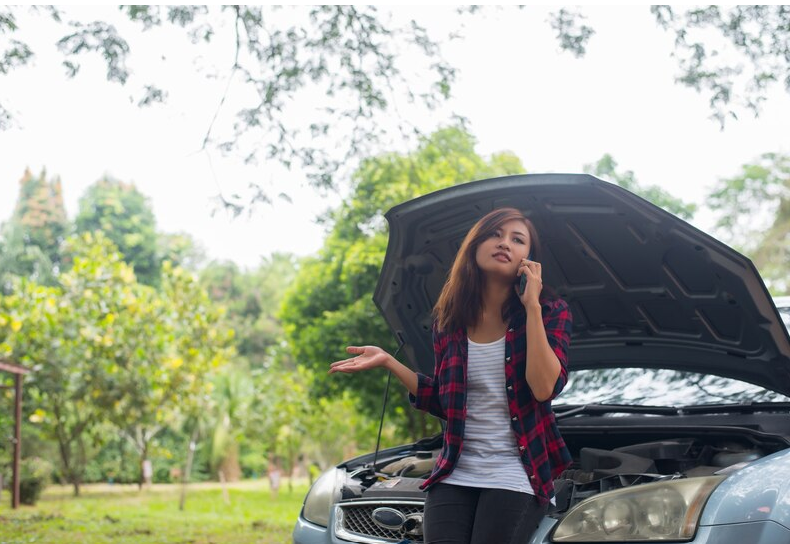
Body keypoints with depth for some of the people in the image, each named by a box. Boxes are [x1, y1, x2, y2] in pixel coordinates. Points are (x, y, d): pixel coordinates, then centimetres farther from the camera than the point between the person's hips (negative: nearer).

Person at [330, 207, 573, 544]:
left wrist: (532, 306, -16)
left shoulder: (550, 312, -2)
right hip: (454, 475, 3)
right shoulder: (450, 319, 7)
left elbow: (544, 388, -17)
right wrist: (388, 362, 4)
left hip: (515, 477, -3)